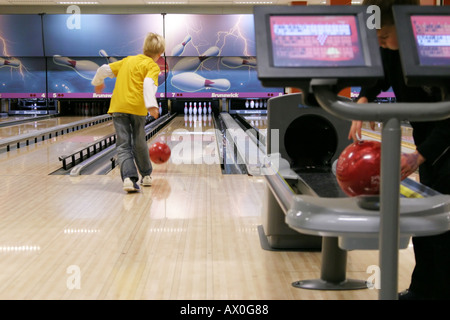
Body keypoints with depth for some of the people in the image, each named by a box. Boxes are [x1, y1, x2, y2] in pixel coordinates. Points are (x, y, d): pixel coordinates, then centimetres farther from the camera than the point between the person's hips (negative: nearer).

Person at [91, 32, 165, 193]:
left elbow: (104, 69, 17)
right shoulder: (153, 66, 1)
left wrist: (98, 83, 36)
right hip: (137, 108, -3)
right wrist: (151, 105, -30)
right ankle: (146, 175, 29)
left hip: (118, 107, 3)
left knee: (123, 146, -1)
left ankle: (129, 177, -19)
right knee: (139, 144, 15)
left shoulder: (128, 60, 17)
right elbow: (148, 84, -19)